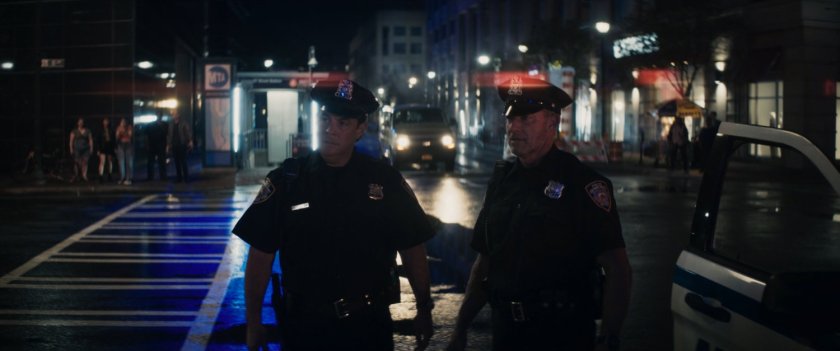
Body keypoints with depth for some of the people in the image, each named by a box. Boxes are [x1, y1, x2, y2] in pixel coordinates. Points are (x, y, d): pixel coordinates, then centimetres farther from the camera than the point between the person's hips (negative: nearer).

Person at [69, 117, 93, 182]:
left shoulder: (87, 131, 11)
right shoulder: (74, 131, 5)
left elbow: (90, 140, 11)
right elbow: (71, 140, 3)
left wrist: (91, 148, 2)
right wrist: (71, 148, -5)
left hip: (85, 149, 2)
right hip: (77, 149, -2)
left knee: (85, 162, -6)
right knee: (77, 163, -3)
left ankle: (84, 176, -9)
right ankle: (75, 176, 7)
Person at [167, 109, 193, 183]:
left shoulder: (183, 124, 0)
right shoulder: (171, 125, 13)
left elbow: (188, 132, -8)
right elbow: (169, 135, 16)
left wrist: (190, 141, -21)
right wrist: (168, 145, 11)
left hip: (182, 146, -4)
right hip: (174, 146, 4)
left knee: (183, 162, -5)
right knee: (177, 163, 5)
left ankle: (186, 178, 0)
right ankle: (179, 178, 9)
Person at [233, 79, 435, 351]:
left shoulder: (385, 181, -3)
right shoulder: (285, 180, -4)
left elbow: (412, 248, 3)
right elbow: (261, 254, -2)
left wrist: (424, 310, 5)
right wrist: (254, 321, -3)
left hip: (369, 326, 0)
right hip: (302, 325, 0)